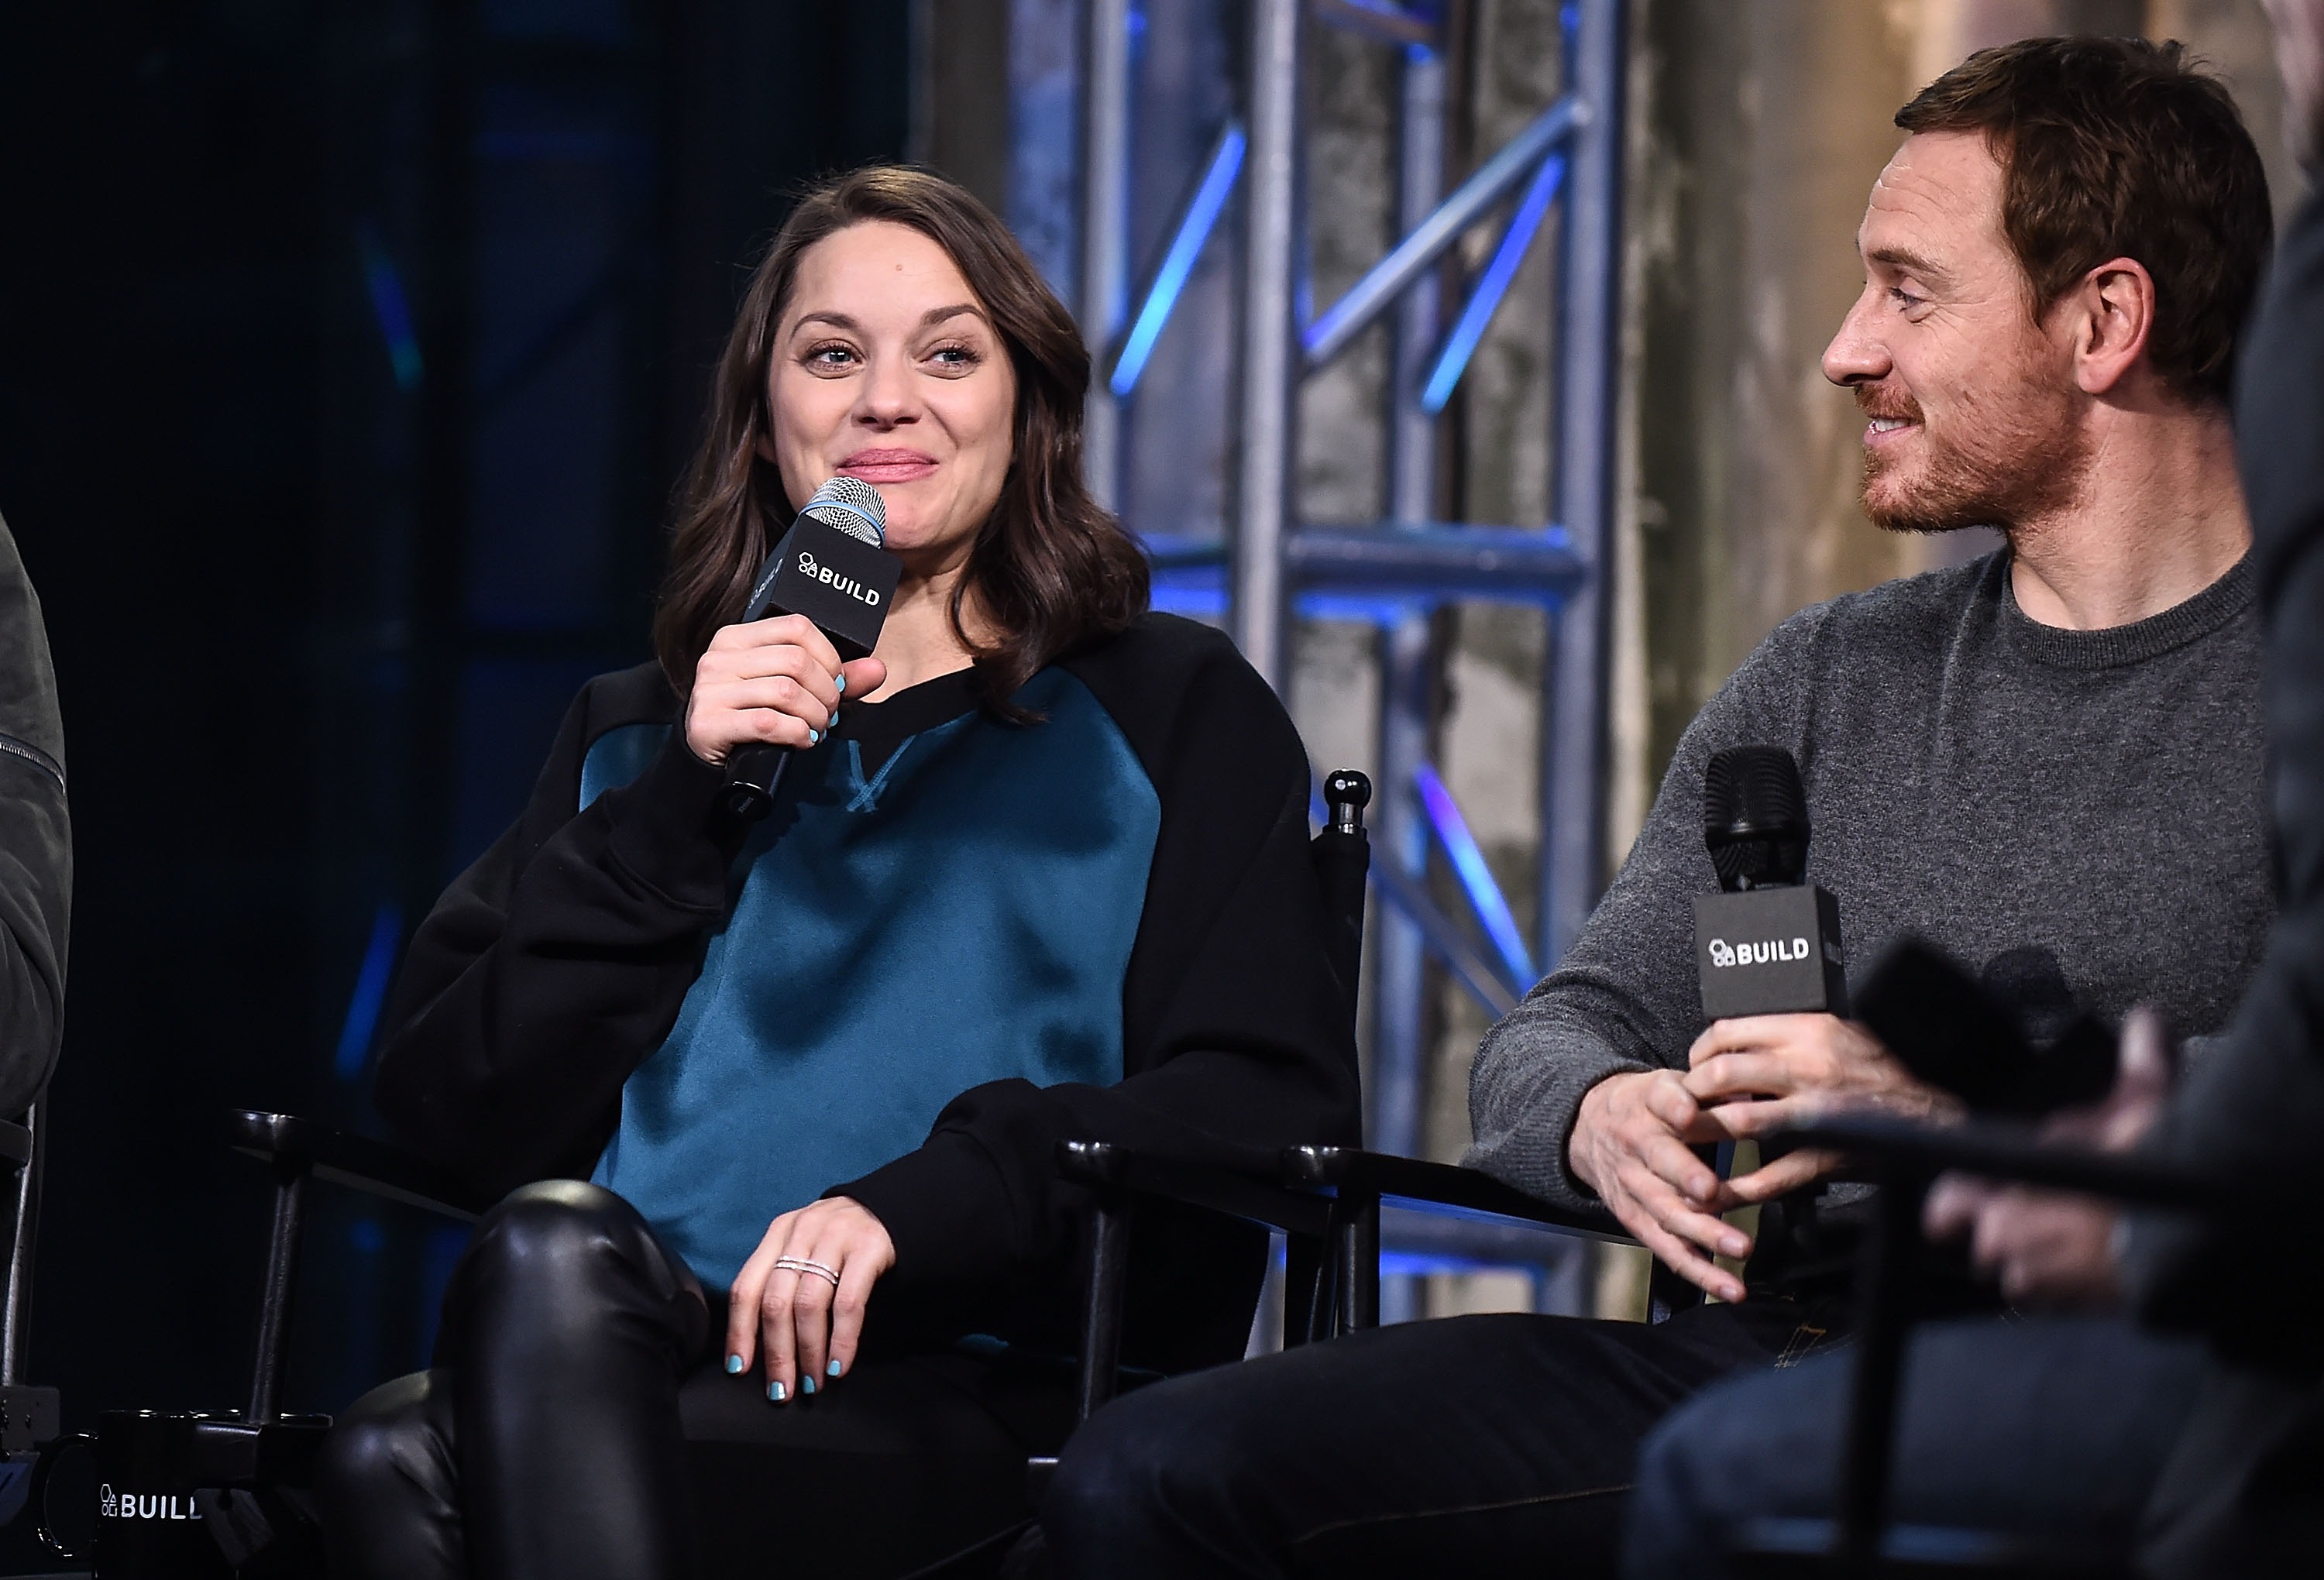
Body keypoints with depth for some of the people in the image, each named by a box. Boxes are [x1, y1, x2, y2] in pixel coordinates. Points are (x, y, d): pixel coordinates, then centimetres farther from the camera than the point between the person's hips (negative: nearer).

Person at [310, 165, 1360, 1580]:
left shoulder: (1173, 712, 17)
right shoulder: (632, 738, 28)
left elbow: (1275, 1111, 1)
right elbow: (449, 1105, 13)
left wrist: (917, 1201, -16)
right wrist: (678, 811, 1)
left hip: (987, 1392, -3)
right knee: (394, 1449, -37)